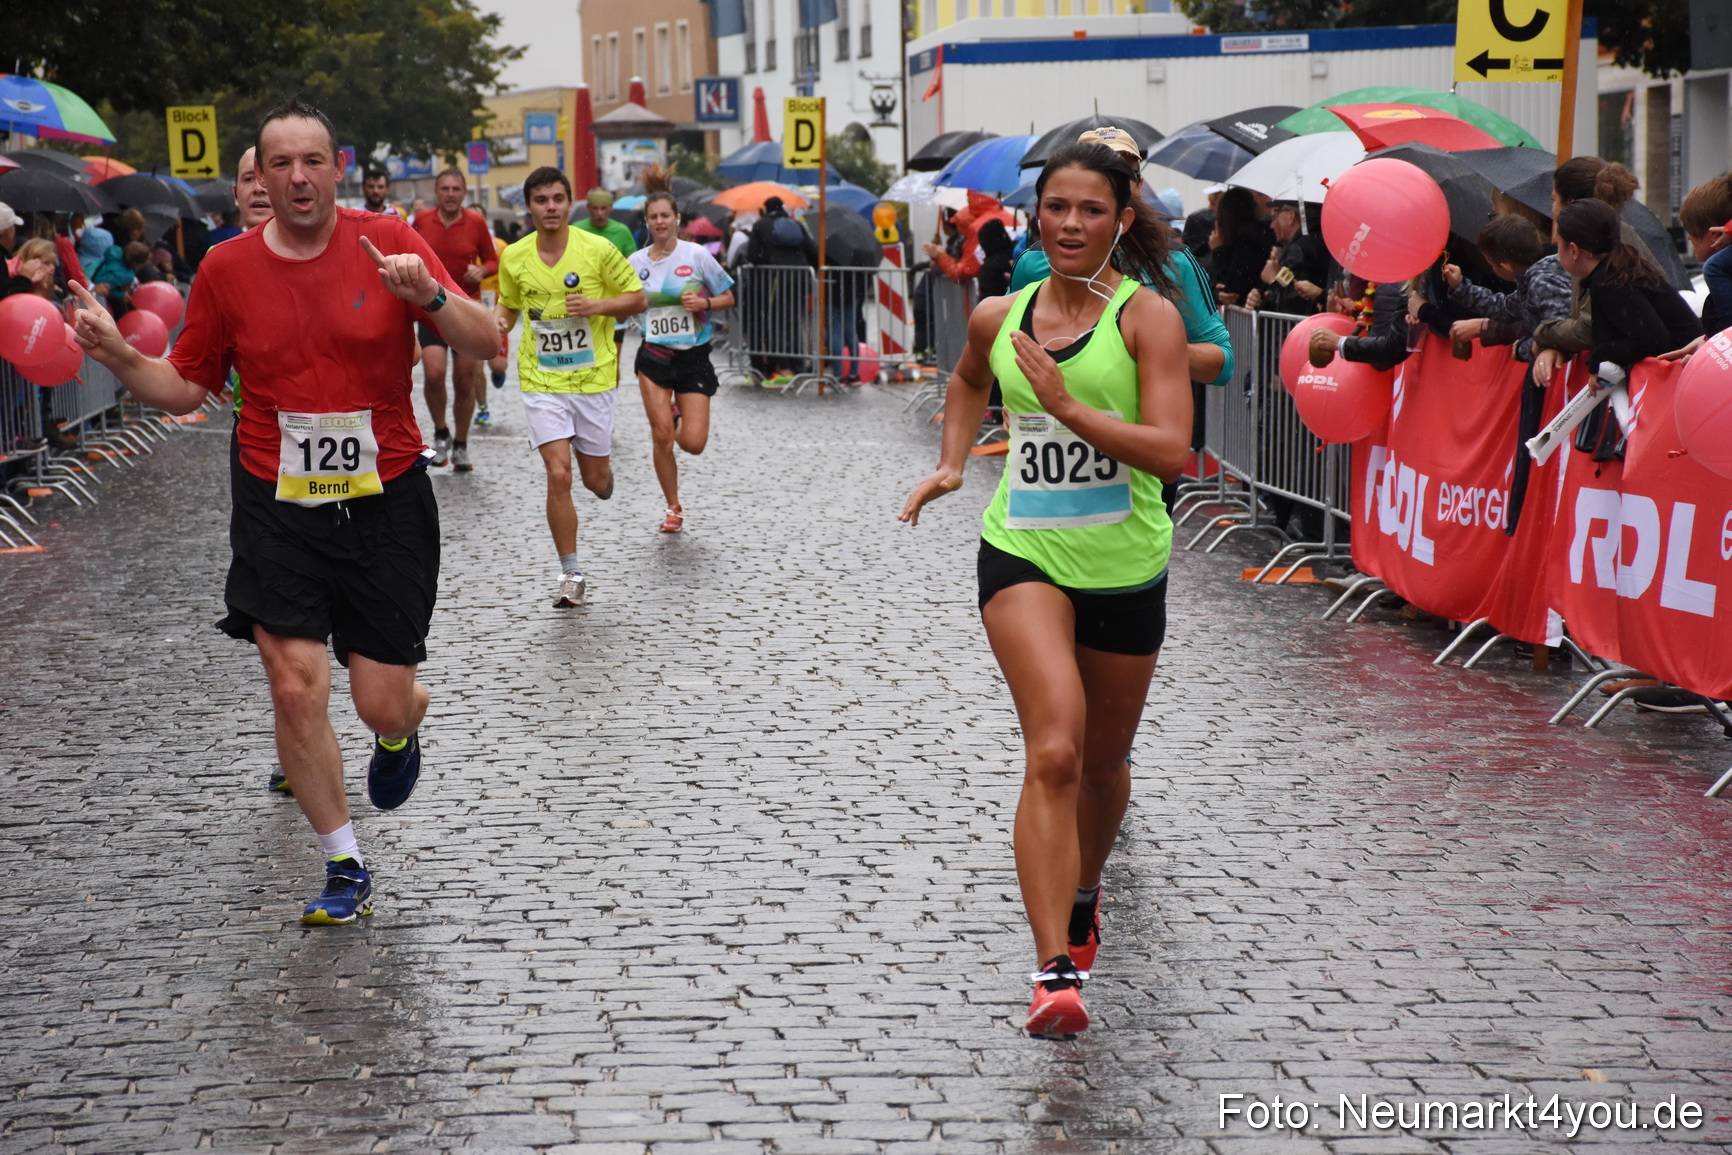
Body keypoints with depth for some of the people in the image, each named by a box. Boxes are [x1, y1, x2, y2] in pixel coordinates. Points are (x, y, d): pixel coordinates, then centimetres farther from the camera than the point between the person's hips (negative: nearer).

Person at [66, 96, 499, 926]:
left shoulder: (388, 243, -4)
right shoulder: (227, 269, 0)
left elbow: (485, 345, -6)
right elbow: (185, 388, 9)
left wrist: (431, 297, -26)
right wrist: (120, 358, -10)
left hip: (385, 503, -1)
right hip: (278, 508, 1)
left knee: (383, 704, 1)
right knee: (296, 690, -9)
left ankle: (399, 735, 41)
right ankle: (345, 867, 9)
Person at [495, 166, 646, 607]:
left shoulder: (598, 249, -8)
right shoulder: (514, 257, -1)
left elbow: (637, 298, 0)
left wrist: (597, 306, -17)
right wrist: (499, 322, -7)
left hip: (594, 377, 0)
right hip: (542, 382, 0)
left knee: (595, 479, 8)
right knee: (558, 475, -12)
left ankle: (605, 472, 49)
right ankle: (571, 575, -1)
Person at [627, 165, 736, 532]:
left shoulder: (696, 255, -5)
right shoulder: (636, 262, 1)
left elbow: (728, 298, 2)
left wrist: (704, 303, -16)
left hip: (694, 356, -1)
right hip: (654, 354, 1)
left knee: (694, 443, -6)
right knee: (662, 437, -7)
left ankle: (674, 417, 31)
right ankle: (674, 508, 11)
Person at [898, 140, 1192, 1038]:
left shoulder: (1148, 315, -7)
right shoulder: (999, 317, 4)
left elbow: (1171, 451, -18)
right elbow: (969, 380, 30)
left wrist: (1069, 406, -26)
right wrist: (951, 462, 16)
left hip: (1125, 567, 0)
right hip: (1023, 555, 0)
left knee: (1103, 763, 17)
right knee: (1053, 753, -20)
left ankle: (1083, 894, 49)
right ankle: (1055, 972, -25)